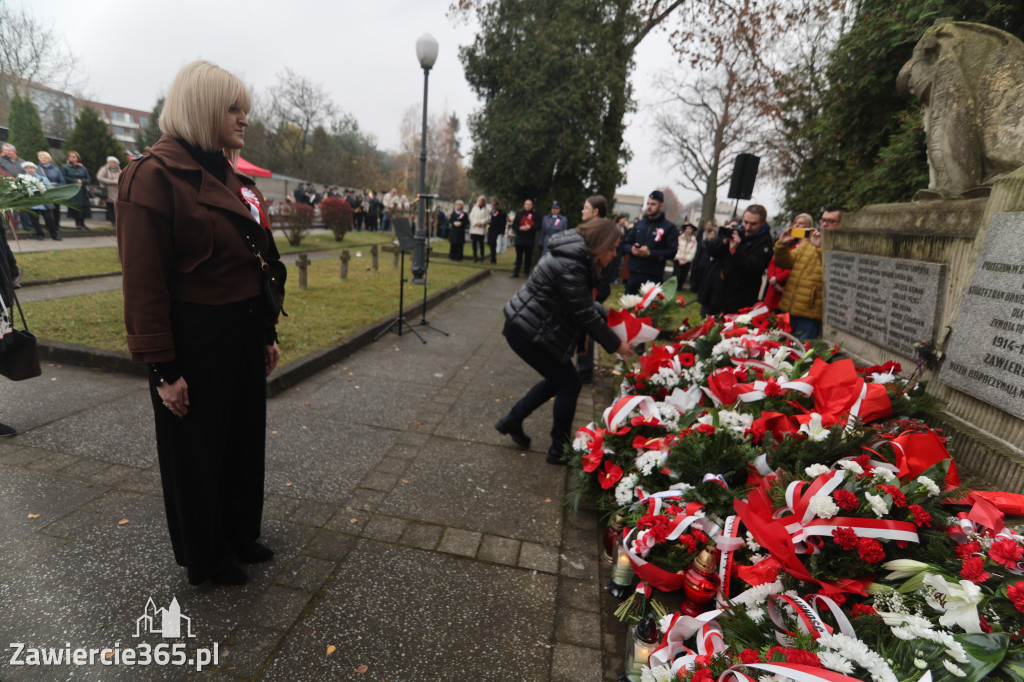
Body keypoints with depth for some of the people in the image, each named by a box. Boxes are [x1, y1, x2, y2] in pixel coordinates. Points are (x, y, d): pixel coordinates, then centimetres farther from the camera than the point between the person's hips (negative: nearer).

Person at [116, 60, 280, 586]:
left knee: (245, 441, 19)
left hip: (243, 338, 8)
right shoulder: (155, 175, -13)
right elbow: (143, 281, -16)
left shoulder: (231, 178, 11)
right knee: (197, 452, 12)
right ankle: (205, 559, 34)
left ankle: (239, 534, 42)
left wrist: (267, 334, 12)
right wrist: (163, 370, -17)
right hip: (195, 344, -7)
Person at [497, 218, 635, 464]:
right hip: (526, 332, -10)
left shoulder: (576, 257, 7)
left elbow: (586, 303, 15)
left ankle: (512, 421, 29)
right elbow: (585, 314, -21)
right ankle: (559, 450, 16)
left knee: (558, 379, 19)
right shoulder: (570, 266, -23)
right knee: (569, 385, 0)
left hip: (527, 326, 10)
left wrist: (608, 315, 3)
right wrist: (615, 345, -11)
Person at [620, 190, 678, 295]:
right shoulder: (639, 224, 14)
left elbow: (672, 251, -8)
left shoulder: (669, 227, 1)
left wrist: (650, 253, -18)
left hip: (653, 277, -4)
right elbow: (624, 245, 15)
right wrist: (631, 249, -9)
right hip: (634, 273, 4)